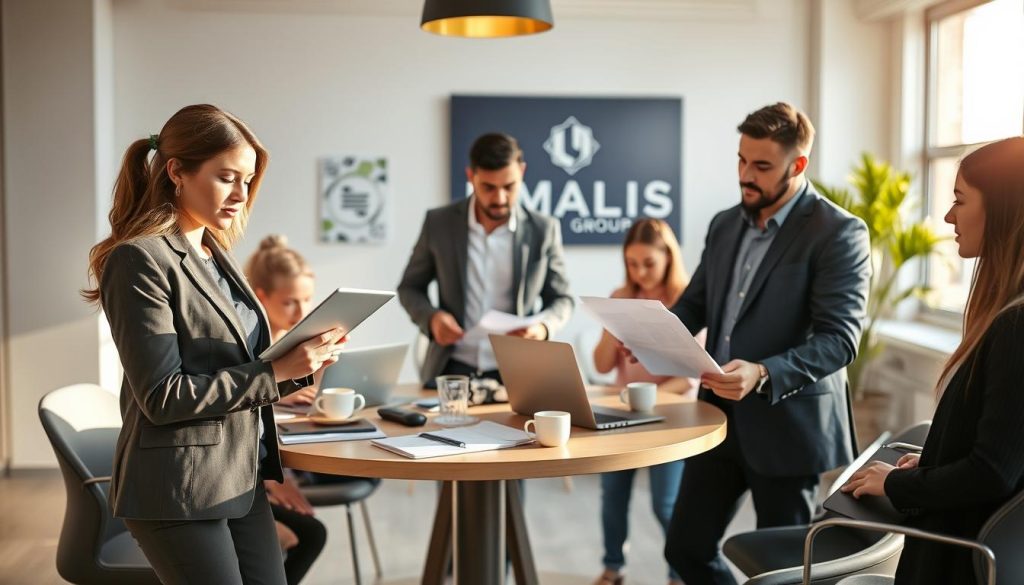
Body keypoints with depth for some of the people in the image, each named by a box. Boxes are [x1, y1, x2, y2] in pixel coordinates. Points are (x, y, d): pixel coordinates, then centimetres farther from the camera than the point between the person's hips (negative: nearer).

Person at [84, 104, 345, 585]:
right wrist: (275, 372, -18)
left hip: (243, 479, 8)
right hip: (179, 491, -8)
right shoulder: (140, 259, -13)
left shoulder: (216, 254, 13)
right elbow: (163, 396, -18)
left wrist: (300, 366, 0)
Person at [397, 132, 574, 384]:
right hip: (452, 370, -1)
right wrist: (431, 317, -9)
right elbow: (410, 288, 12)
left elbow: (561, 299, 10)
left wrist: (543, 326, -12)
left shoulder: (543, 230, 0)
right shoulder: (439, 222, 1)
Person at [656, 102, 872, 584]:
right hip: (718, 417, 7)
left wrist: (762, 375, -33)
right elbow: (694, 304, 16)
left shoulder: (839, 233, -12)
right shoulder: (725, 225, 10)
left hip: (786, 424, -6)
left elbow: (839, 339, -19)